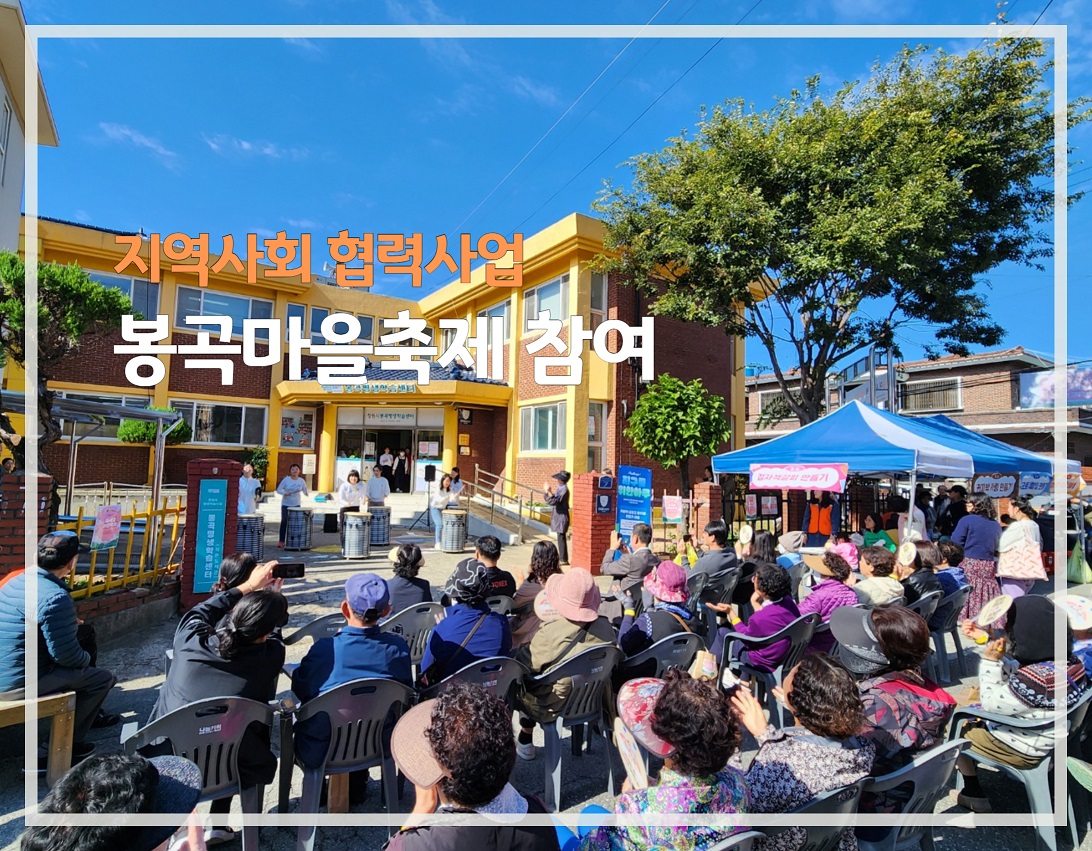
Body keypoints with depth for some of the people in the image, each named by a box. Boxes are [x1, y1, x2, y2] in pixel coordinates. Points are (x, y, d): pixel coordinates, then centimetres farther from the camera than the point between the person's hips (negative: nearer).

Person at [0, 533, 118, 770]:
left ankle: (90, 714, 33)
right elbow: (67, 655, -20)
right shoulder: (55, 597, -24)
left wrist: (68, 624, 24)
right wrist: (87, 658, 0)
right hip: (19, 684, -9)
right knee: (103, 678, 2)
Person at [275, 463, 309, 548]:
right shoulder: (286, 479, -6)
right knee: (284, 521, -2)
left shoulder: (301, 481, 1)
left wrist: (306, 493, -15)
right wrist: (284, 493, -23)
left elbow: (305, 491, 8)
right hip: (286, 505, -2)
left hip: (296, 505, 2)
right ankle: (281, 541, 6)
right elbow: (278, 490, -5)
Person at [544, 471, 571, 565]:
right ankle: (562, 558, 23)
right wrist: (547, 491, 7)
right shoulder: (559, 488, 12)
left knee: (561, 538, -5)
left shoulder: (564, 490, -17)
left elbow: (554, 501, -26)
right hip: (558, 516, 10)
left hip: (562, 516, -10)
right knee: (561, 538, 15)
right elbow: (550, 500, 19)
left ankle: (564, 560, 2)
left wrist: (549, 491, -28)